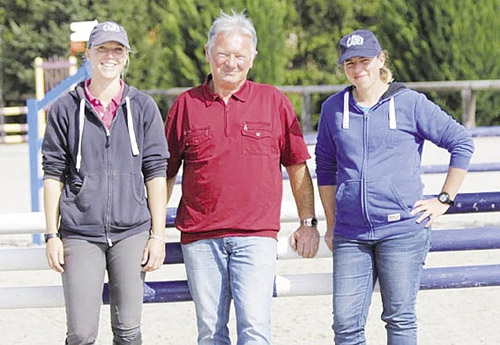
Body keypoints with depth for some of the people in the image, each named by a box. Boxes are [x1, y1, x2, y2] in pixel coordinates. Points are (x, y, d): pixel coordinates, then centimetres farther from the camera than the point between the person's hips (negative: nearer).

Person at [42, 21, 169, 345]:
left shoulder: (144, 107, 6)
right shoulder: (65, 109, 5)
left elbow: (156, 174, 6)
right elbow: (54, 175, 7)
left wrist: (158, 235, 1)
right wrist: (52, 235, 2)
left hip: (131, 233, 1)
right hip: (80, 233, -1)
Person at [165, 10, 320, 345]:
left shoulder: (273, 101, 7)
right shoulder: (186, 104, 8)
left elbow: (297, 166, 11)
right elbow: (166, 172, 13)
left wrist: (308, 222, 8)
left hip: (256, 235, -1)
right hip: (200, 236, 1)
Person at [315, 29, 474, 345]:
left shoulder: (410, 103, 0)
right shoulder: (334, 108, 9)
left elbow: (462, 143, 6)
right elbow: (325, 167, 18)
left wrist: (444, 200, 3)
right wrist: (331, 224, 14)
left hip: (403, 229, -3)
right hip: (350, 233, 3)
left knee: (400, 319, 3)